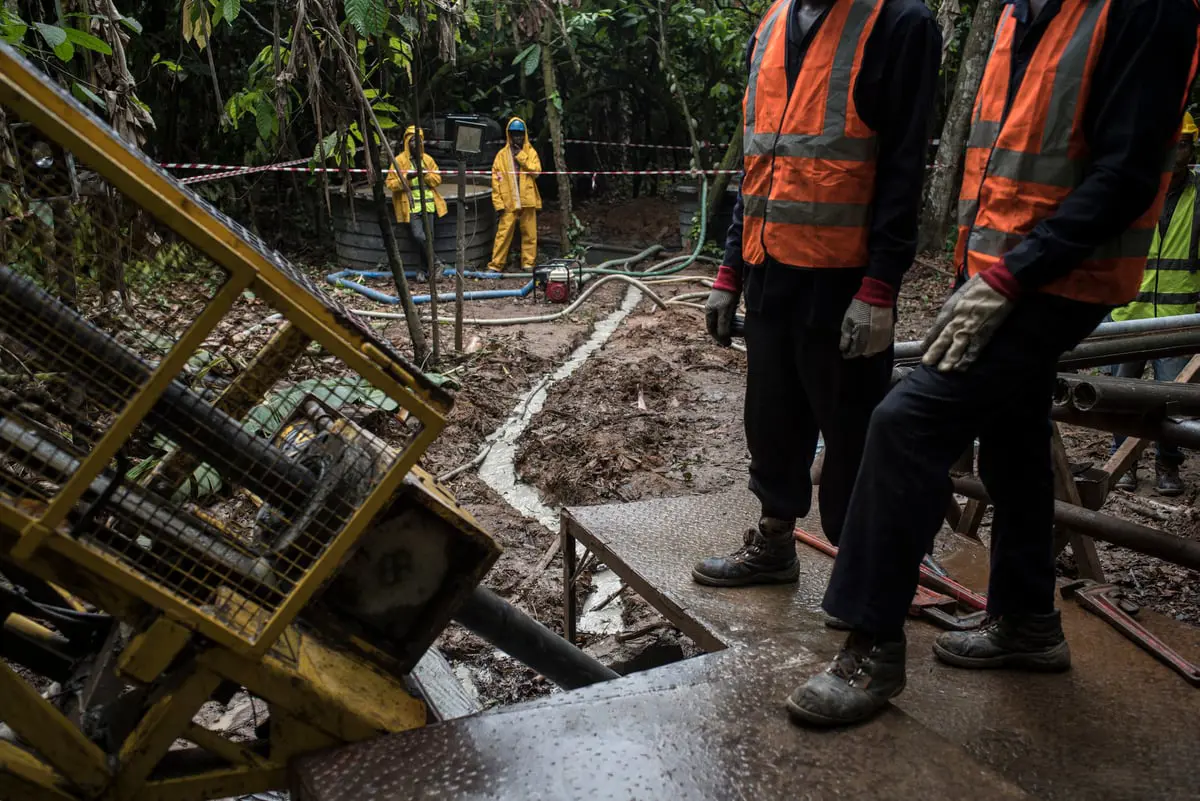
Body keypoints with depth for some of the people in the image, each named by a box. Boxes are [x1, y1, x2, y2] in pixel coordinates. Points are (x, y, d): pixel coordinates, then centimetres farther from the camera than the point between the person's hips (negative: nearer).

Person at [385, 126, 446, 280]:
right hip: (411, 206, -3)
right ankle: (434, 263, 2)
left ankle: (426, 268, 12)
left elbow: (437, 180, 11)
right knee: (418, 236, -16)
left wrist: (426, 173, -7)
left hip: (428, 204, 4)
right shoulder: (399, 160, 0)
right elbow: (390, 184, -4)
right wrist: (406, 178, -19)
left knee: (428, 236, 0)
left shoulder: (428, 159, 13)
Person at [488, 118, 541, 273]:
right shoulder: (502, 155, 5)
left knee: (529, 233, 4)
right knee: (503, 233, -5)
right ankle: (496, 265, -2)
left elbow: (536, 171, -6)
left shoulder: (531, 152, 9)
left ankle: (529, 263, 13)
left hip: (527, 200, 1)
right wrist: (498, 203, -6)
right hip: (509, 202, -1)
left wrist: (521, 156, -10)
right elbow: (496, 180, 2)